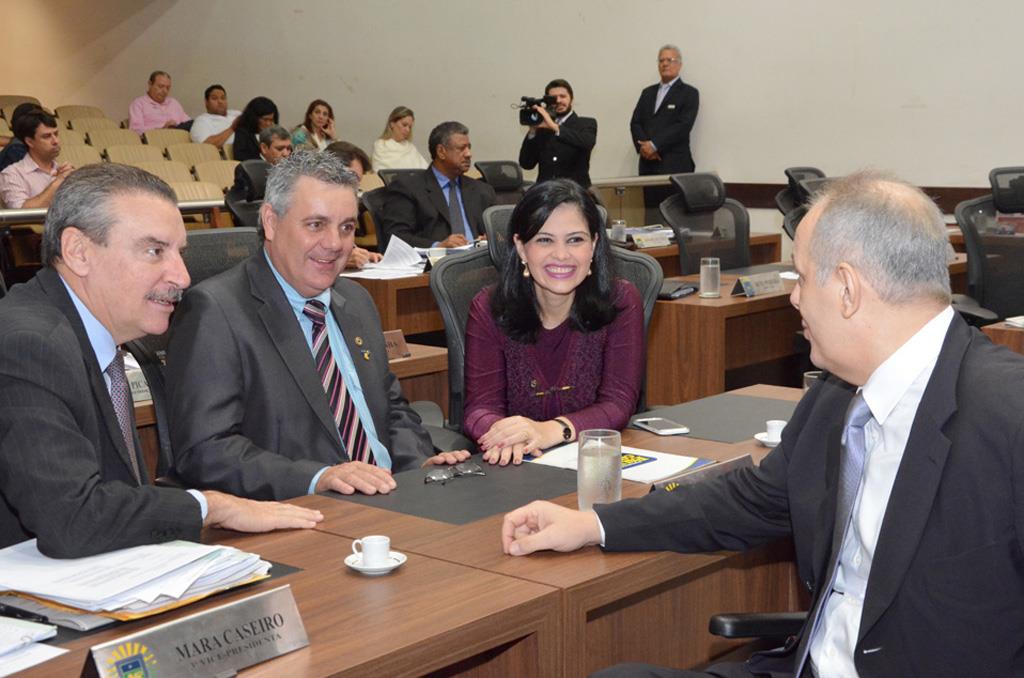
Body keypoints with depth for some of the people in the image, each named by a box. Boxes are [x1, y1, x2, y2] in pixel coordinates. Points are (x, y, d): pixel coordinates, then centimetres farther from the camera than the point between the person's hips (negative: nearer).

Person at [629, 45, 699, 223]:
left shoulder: (689, 93, 4)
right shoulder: (648, 92, 21)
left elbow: (683, 126, -9)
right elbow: (635, 123, 13)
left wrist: (655, 145, -14)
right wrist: (643, 147, -6)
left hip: (674, 164, -5)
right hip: (648, 164, 5)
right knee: (652, 213, 0)